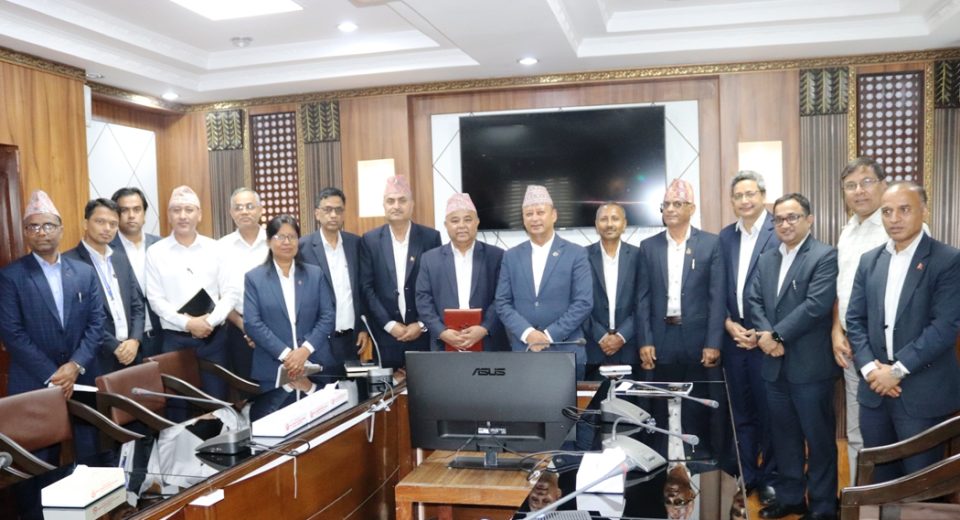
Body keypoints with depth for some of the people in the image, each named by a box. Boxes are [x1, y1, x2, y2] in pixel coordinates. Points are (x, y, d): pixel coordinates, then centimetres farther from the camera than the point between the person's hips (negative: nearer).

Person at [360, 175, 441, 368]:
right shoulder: (370, 240, 3)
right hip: (386, 334, 0)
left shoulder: (430, 237, 2)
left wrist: (422, 324, -5)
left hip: (423, 332, 0)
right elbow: (367, 288, 0)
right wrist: (389, 324, -7)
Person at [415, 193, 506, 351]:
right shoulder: (430, 258, 8)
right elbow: (423, 300, 3)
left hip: (488, 345, -1)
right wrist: (441, 332, -11)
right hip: (444, 346, 1)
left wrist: (484, 329, -15)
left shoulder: (496, 256, 4)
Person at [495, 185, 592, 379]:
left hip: (566, 353, -2)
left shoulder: (576, 254, 0)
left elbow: (584, 303, -6)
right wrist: (527, 333, -11)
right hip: (522, 352, 2)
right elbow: (502, 303, 4)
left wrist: (550, 334, -12)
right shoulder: (511, 256, 8)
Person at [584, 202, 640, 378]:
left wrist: (622, 336, -8)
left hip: (629, 348, 1)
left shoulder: (637, 255, 3)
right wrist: (600, 336, -8)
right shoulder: (583, 256, 1)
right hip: (593, 348, 0)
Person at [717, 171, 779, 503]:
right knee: (740, 412, 13)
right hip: (733, 337, 5)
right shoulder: (725, 236, 9)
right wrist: (729, 324, -3)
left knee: (769, 412, 7)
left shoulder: (781, 231, -8)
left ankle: (770, 478, 23)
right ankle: (745, 476, 26)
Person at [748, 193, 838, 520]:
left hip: (810, 365, -6)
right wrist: (764, 335, -11)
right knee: (785, 435, 17)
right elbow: (754, 300, 7)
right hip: (775, 364, 7)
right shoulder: (766, 260, 13)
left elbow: (816, 305, -19)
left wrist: (778, 336, -16)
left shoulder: (825, 257, -9)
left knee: (819, 438, 6)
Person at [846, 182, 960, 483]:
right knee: (878, 478, 16)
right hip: (875, 389, 5)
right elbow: (854, 319, 7)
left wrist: (898, 370, -17)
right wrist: (869, 367, -7)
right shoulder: (869, 261, 9)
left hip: (923, 393, -4)